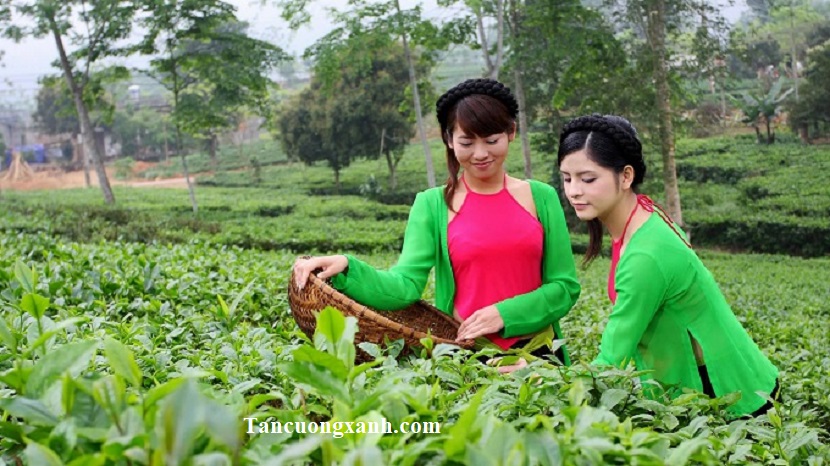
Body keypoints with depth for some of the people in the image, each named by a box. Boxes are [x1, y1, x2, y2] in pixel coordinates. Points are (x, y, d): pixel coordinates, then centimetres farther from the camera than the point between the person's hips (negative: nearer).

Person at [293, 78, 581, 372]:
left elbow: (565, 287, 1)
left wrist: (505, 314, -14)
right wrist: (347, 269, -29)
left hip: (538, 354, 1)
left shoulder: (541, 197, 2)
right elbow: (406, 285, -12)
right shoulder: (432, 205, -1)